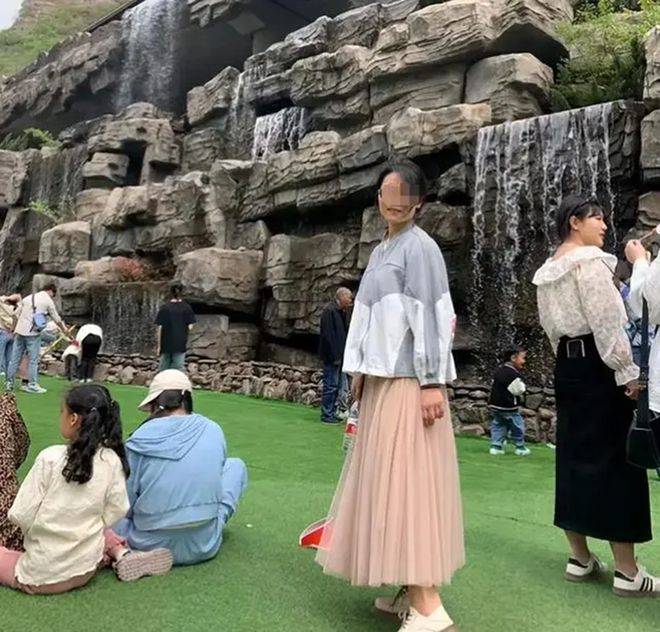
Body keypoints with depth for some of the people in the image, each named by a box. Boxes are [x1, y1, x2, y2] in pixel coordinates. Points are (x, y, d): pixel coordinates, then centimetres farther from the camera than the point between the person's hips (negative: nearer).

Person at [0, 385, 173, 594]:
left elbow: (21, 515, -13)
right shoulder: (112, 461, -10)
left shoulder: (50, 458, -18)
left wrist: (42, 531, 8)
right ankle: (121, 554, 7)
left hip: (39, 576, -3)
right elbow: (115, 513, -4)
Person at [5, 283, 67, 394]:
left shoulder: (28, 297, 16)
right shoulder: (48, 301, 1)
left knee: (15, 358, 8)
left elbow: (16, 315, 13)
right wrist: (64, 329, 19)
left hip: (19, 331, 5)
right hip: (33, 333, -5)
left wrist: (14, 328, 22)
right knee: (33, 360, 0)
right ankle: (32, 385, 1)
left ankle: (9, 383, 12)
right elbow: (57, 319, 5)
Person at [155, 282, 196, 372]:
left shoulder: (164, 308, -4)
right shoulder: (186, 308, -3)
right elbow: (190, 326, -4)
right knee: (179, 367, 5)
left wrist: (159, 346, 2)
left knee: (163, 368, 12)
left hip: (166, 344, 0)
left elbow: (160, 328, -4)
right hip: (181, 344, 0)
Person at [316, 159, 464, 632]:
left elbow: (431, 317, -15)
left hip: (408, 380, -9)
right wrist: (361, 370, 15)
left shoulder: (420, 247, -7)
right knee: (386, 479, 11)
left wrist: (433, 382, -19)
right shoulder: (381, 250, 18)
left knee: (406, 479, -9)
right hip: (382, 379, 9)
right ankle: (411, 590, 21)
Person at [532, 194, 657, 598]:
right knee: (616, 459, -4)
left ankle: (580, 559, 17)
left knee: (574, 455, 10)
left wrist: (569, 359, 17)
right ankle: (627, 572, 3)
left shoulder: (548, 271, 15)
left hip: (567, 364, 9)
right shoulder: (589, 260, -12)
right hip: (598, 364, -9)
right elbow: (608, 323, -16)